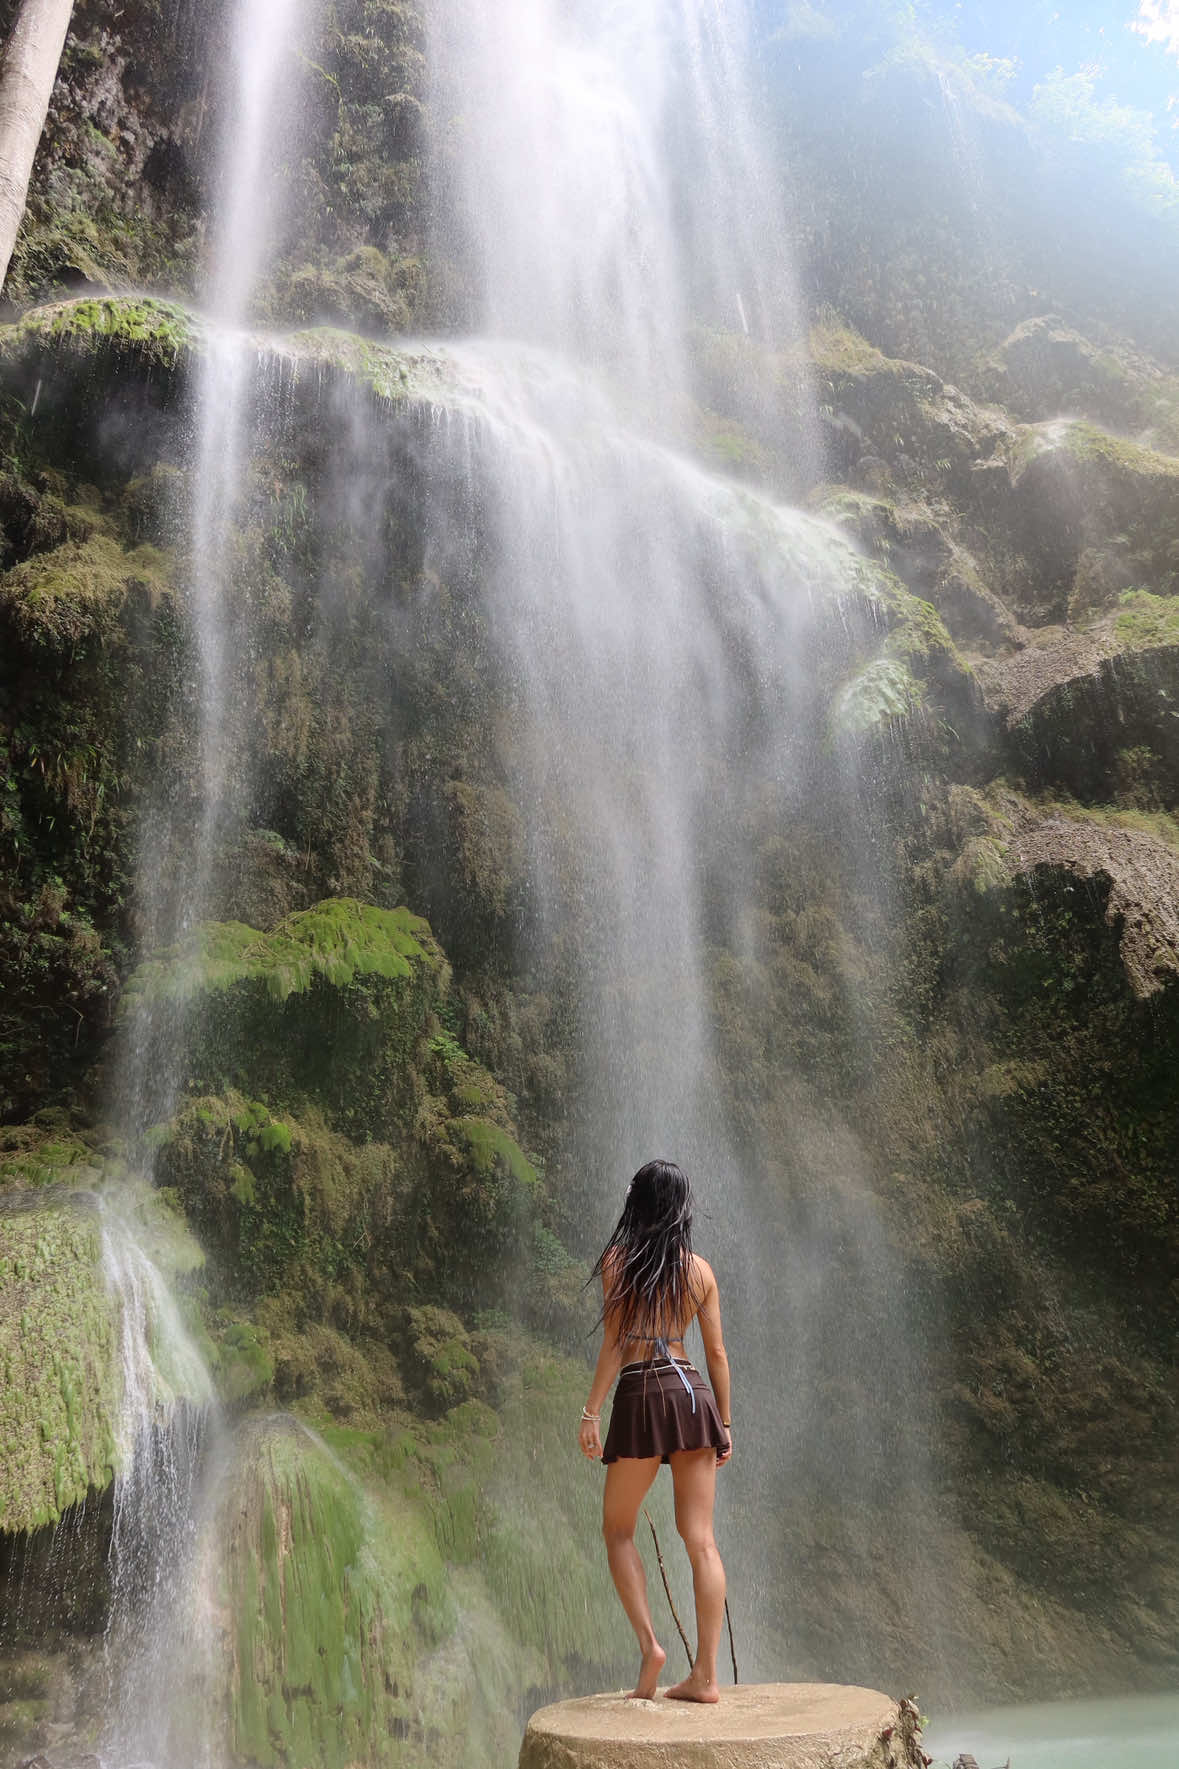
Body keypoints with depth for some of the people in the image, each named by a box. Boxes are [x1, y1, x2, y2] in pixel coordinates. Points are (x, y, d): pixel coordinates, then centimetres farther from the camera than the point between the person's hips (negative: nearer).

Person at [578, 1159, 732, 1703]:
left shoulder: (617, 1261, -4)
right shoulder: (699, 1269, 7)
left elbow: (614, 1345, -8)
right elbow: (717, 1352, 9)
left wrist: (591, 1411, -4)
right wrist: (725, 1422, 15)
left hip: (641, 1395, -4)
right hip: (694, 1393, 4)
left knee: (618, 1530, 14)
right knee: (700, 1538, 6)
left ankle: (648, 1643, 1)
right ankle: (705, 1674, 7)